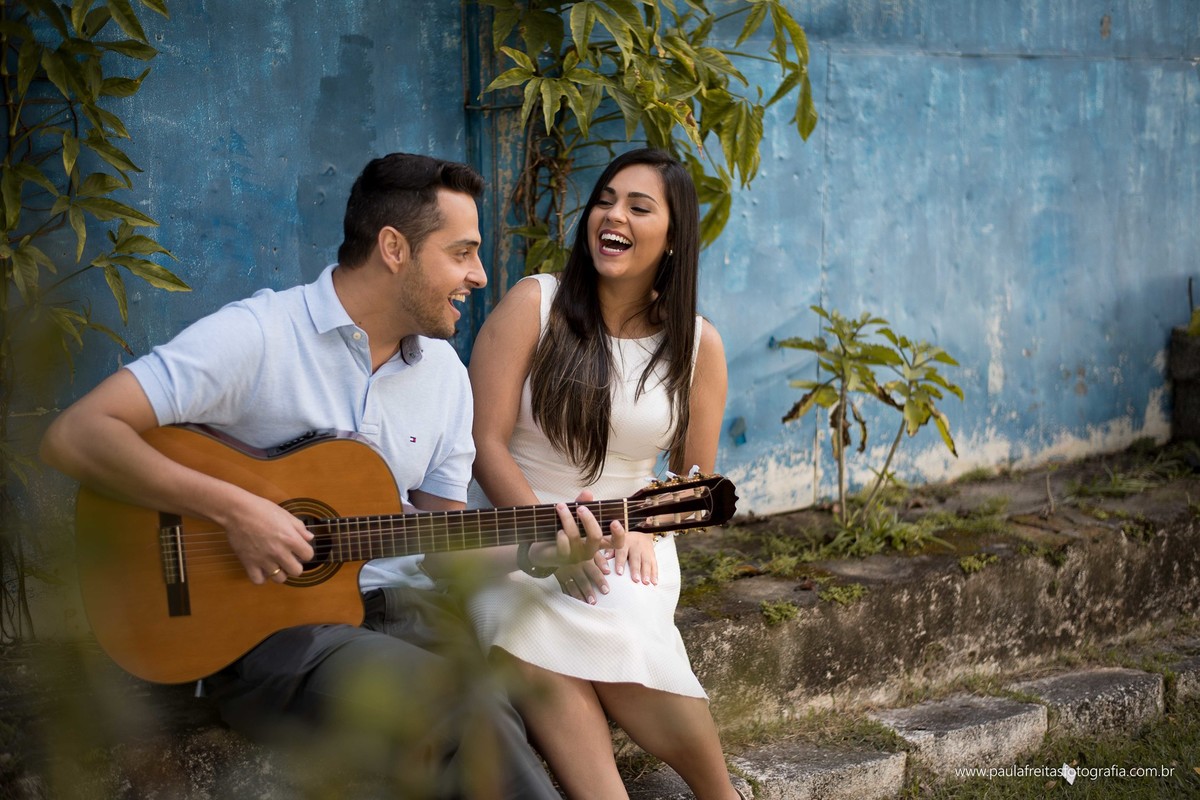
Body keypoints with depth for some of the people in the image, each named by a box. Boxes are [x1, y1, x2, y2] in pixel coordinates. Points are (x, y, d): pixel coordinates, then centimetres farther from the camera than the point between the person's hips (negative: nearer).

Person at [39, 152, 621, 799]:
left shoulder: (446, 373, 9)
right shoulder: (256, 335, -12)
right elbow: (73, 436, -18)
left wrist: (538, 552, -7)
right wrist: (233, 509, -24)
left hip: (398, 606, 6)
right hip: (257, 625, -6)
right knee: (473, 721, -30)